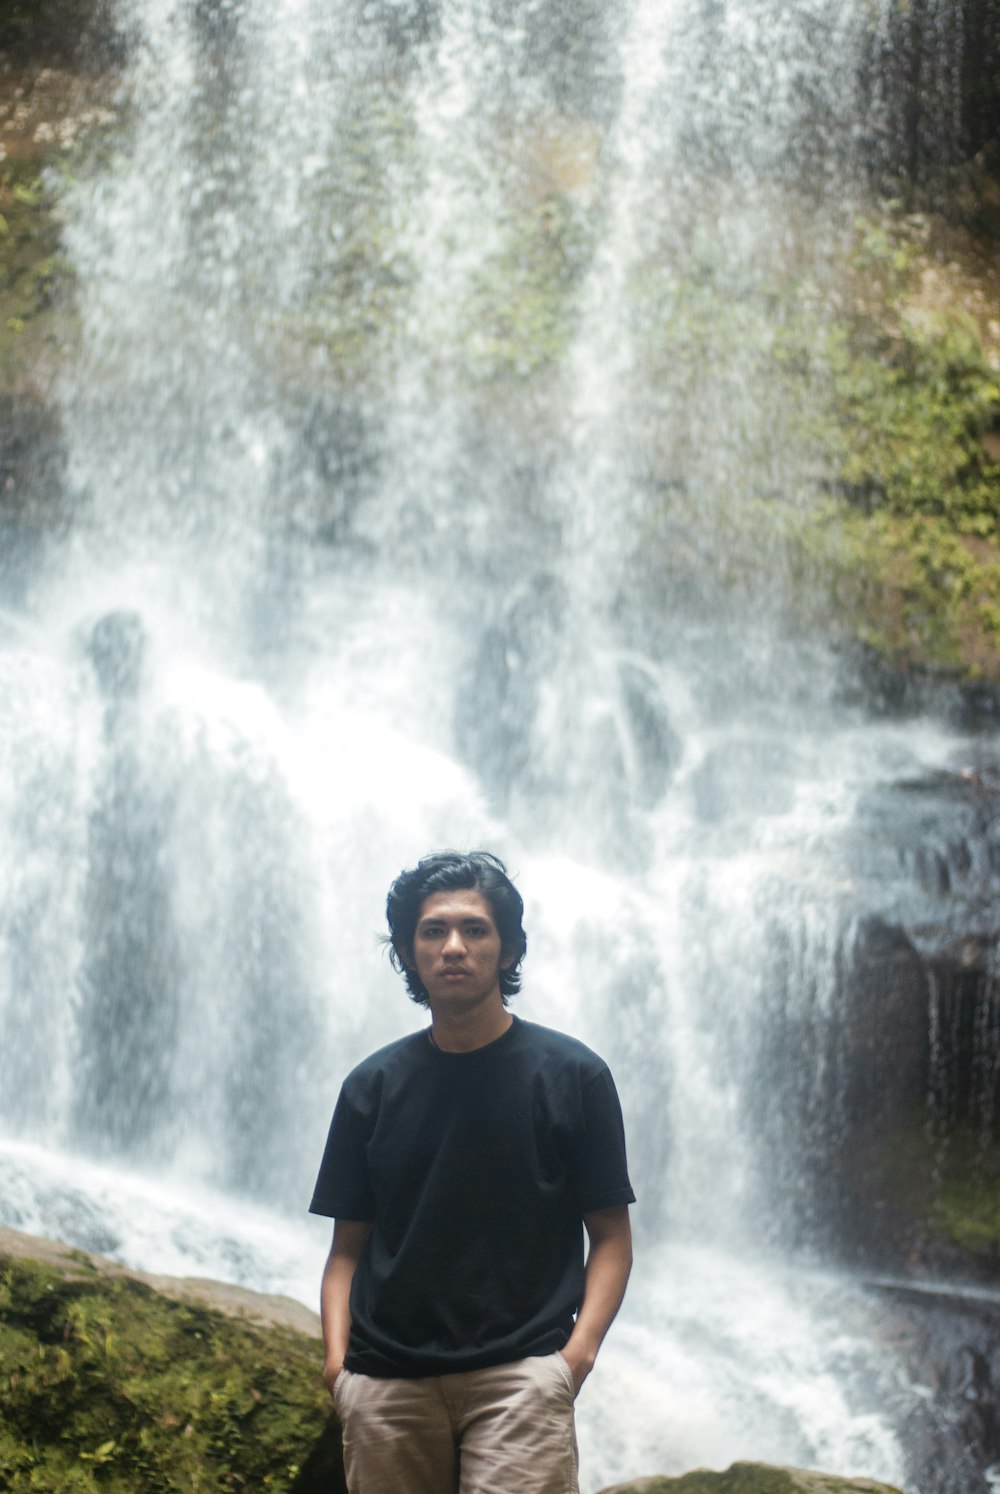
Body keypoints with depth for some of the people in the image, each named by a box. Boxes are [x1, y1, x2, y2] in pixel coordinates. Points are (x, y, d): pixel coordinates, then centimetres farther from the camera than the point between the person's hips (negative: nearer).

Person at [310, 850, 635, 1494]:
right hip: (385, 1380, 3)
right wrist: (337, 1357, -2)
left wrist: (578, 1351, -9)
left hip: (519, 1374, -3)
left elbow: (610, 1236, 5)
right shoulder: (373, 1087, 11)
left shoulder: (571, 1074, 5)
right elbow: (349, 1245, 13)